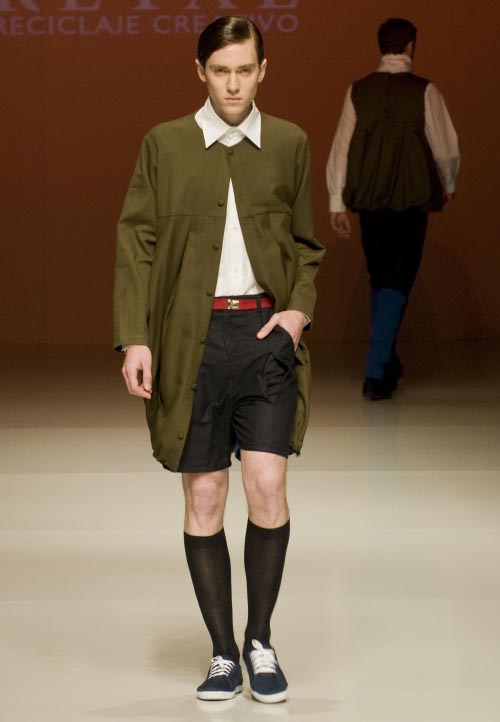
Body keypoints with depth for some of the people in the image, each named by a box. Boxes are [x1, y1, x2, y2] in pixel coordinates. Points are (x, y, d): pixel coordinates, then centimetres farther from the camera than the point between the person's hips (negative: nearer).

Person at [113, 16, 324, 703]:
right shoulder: (164, 145, 4)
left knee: (267, 486, -12)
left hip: (266, 333, 0)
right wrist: (134, 339, -7)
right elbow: (136, 245, 2)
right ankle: (223, 654, 14)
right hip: (191, 339, 0)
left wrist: (300, 309, 0)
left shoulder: (289, 144, 9)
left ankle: (261, 640, 6)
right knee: (204, 501, 3)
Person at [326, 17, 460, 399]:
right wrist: (448, 186, 15)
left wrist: (337, 203, 5)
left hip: (368, 200, 3)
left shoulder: (358, 91, 1)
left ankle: (387, 363, 30)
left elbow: (341, 148, 1)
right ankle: (376, 373, -9)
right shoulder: (424, 92, -7)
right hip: (411, 201, -3)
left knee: (380, 281, 18)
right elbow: (446, 148, -3)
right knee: (397, 284, 0)